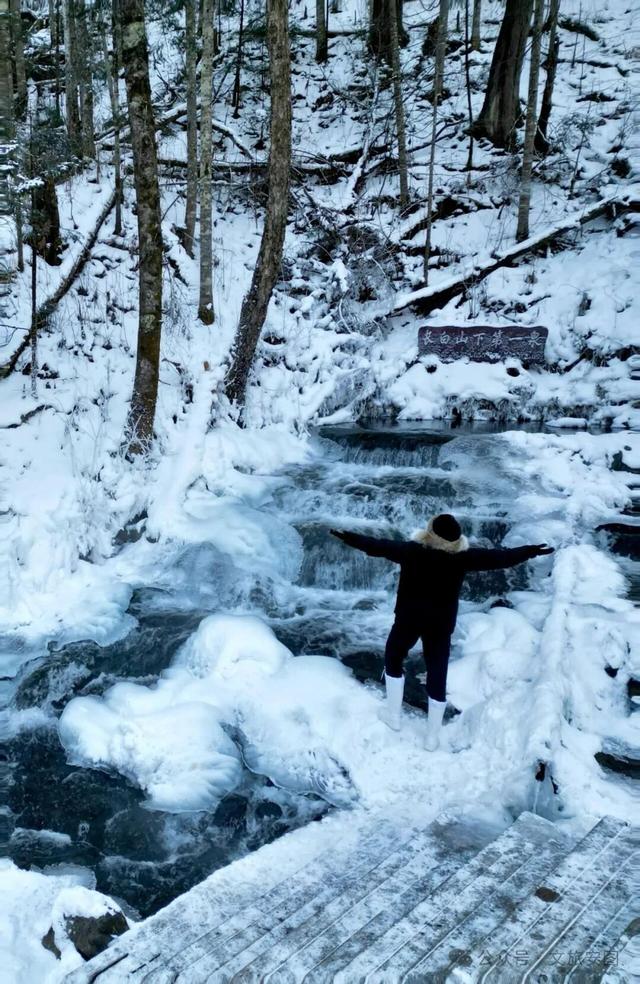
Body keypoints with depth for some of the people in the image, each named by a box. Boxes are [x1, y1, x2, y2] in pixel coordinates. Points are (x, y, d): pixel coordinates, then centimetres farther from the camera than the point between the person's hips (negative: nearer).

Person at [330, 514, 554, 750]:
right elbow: (498, 557, -7)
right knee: (437, 675, 11)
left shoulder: (412, 551, -19)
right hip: (441, 624, 2)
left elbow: (378, 546, -16)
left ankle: (393, 714, 28)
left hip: (409, 619, -1)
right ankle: (433, 736, 20)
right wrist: (531, 552, 4)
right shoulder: (462, 557, -14)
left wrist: (348, 537, -7)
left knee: (393, 659, 23)